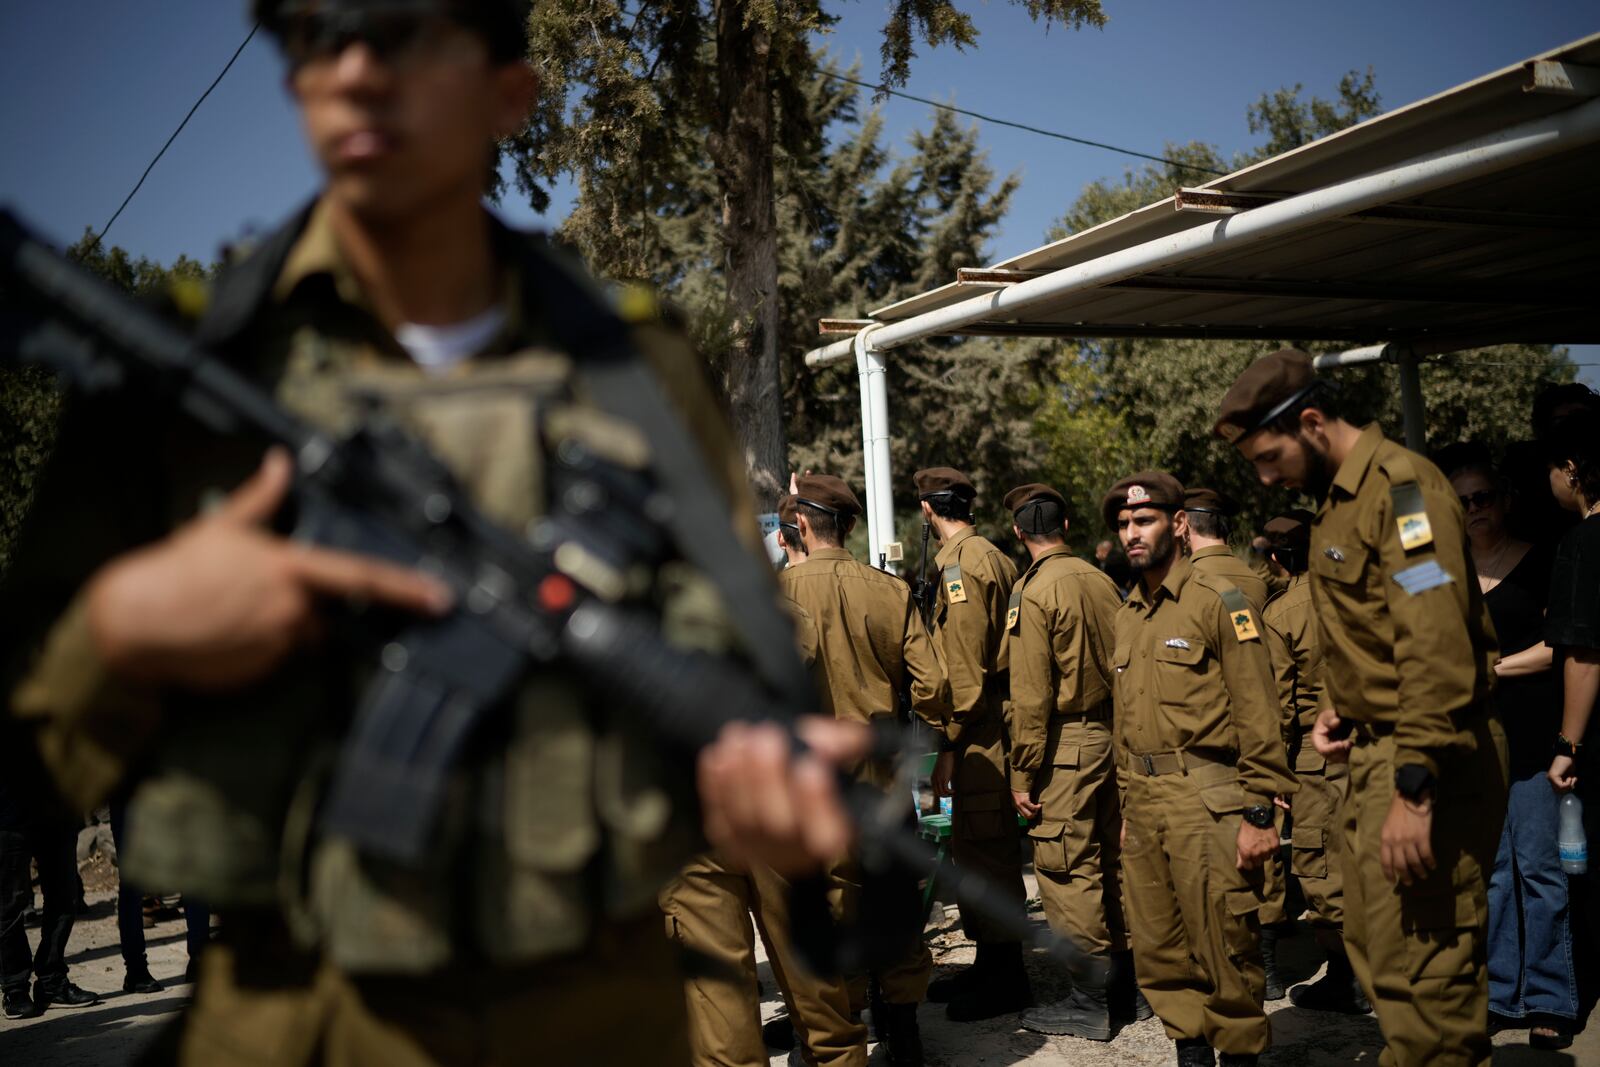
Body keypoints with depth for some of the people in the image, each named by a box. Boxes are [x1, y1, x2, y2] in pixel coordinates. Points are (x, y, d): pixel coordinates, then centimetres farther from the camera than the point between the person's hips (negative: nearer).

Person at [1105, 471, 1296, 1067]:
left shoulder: (1218, 602, -6)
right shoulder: (1127, 615, 14)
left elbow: (1257, 716, -10)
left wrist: (1259, 812, -14)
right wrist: (1128, 805, 16)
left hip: (1205, 800, -6)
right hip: (1143, 803, 7)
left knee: (1224, 950, 1)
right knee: (1158, 951, 12)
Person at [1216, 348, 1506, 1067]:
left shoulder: (1400, 485, -15)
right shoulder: (1335, 498, 15)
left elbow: (1435, 644, -23)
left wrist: (1415, 786, -26)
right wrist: (1340, 710, 8)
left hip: (1426, 759, -10)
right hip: (1374, 751, 10)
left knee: (1420, 963, -6)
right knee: (1374, 945, 16)